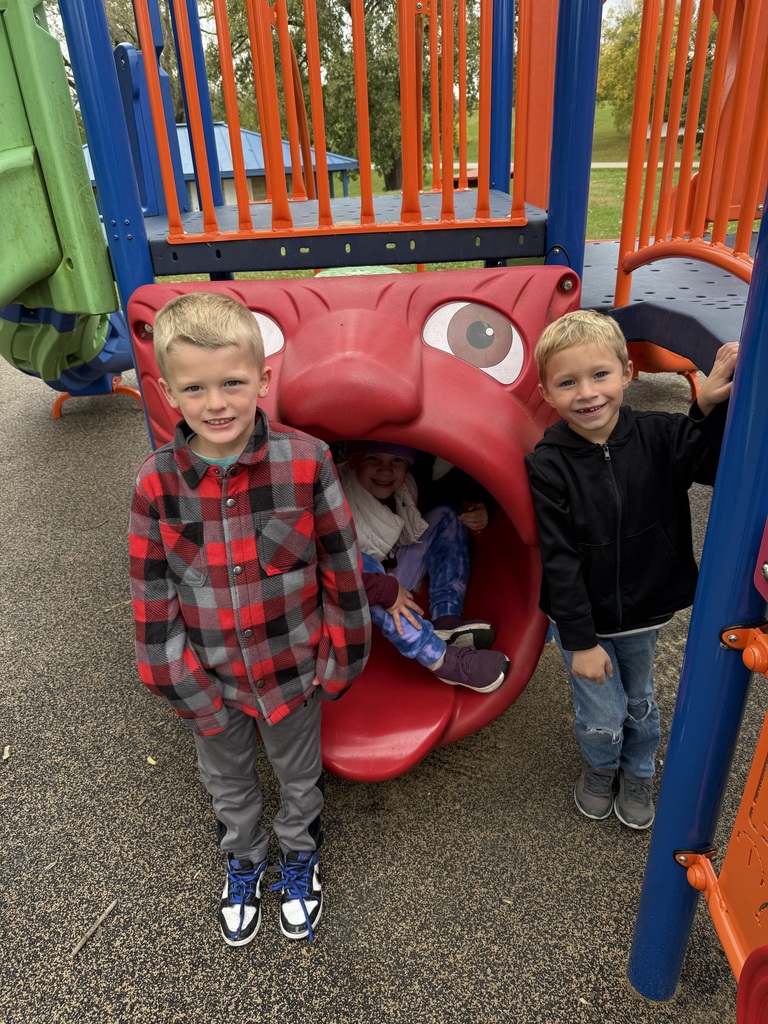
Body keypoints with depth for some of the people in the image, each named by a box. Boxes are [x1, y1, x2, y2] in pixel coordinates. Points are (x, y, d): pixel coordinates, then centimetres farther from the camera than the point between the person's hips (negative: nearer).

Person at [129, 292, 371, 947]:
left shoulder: (306, 461, -21)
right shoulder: (156, 482, -16)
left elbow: (341, 567, -12)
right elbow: (153, 595, -8)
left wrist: (340, 658, -6)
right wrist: (180, 682, -7)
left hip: (292, 669, -1)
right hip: (209, 680, 2)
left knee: (300, 776, 25)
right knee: (227, 782, 27)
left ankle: (300, 855, 56)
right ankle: (244, 861, 58)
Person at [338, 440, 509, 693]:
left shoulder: (406, 487, -9)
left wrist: (478, 512, -17)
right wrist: (383, 589, -41)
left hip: (396, 583, 6)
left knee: (445, 517, -4)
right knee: (357, 564, -39)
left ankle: (446, 620, -22)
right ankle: (439, 658, -37)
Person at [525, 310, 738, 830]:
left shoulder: (658, 437, -12)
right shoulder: (548, 465, -19)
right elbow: (560, 562, -18)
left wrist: (712, 406, -36)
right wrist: (579, 640, -15)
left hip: (644, 611, 3)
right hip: (584, 619, -2)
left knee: (639, 703, 23)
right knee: (603, 717, 9)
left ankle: (638, 774, 53)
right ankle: (601, 767, 44)